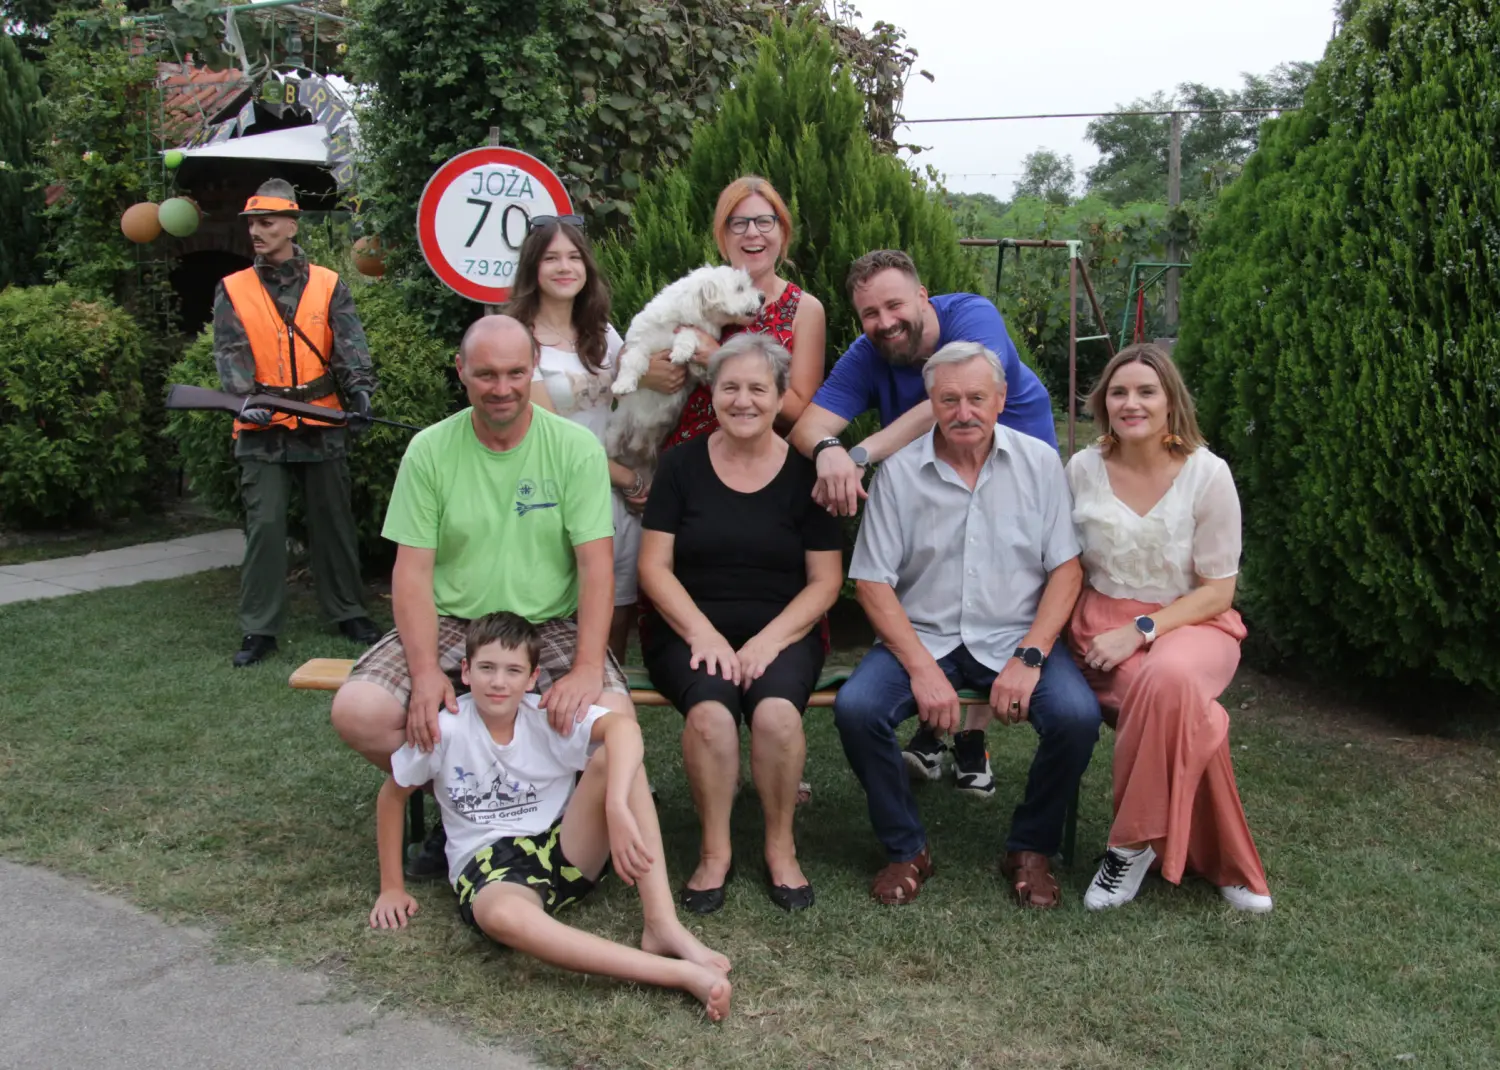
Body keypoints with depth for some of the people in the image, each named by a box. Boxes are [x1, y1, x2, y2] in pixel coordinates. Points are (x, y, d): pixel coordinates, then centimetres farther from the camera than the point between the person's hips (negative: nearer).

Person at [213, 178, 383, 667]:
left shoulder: (328, 286, 5)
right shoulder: (232, 291, 6)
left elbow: (349, 342, -8)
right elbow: (231, 353, -5)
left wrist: (359, 388, -26)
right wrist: (246, 399, -23)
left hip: (322, 425, 1)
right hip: (262, 430, 0)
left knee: (334, 522, 9)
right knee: (264, 526, -4)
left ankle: (348, 612, 23)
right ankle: (259, 629, 3)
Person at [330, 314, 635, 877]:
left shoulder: (575, 447, -4)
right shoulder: (429, 450, 0)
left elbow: (597, 564, -9)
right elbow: (412, 570, -3)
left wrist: (587, 668, -22)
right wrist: (425, 672, -17)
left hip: (549, 626, -1)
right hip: (450, 623, 2)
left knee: (611, 716, -29)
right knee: (356, 712, -21)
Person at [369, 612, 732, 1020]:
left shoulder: (550, 716, -9)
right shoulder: (445, 729, -9)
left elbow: (624, 726, -29)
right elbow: (392, 795, 6)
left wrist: (617, 808, -45)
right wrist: (392, 887, 9)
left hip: (564, 850, 2)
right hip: (488, 865, -2)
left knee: (615, 756, -24)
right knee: (501, 915, -41)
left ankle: (663, 927, -28)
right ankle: (676, 972, -43)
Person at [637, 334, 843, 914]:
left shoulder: (805, 471, 4)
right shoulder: (682, 465, 7)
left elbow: (825, 581, 2)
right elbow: (653, 566, 3)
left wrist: (770, 640, -13)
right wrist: (702, 633, -12)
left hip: (781, 632, 0)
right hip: (690, 630, 0)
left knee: (776, 708, -32)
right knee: (710, 708, -32)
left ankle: (781, 848, -8)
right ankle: (715, 851, -11)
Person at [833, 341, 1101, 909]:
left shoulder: (1039, 462, 2)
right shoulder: (899, 470, -2)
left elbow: (1066, 569, 0)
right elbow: (873, 583, -4)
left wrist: (1028, 656, -13)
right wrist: (922, 668, -15)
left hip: (1015, 636, 0)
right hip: (922, 635, 0)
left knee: (1077, 715, -26)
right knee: (856, 708, -26)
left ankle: (1030, 849, 1)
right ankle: (907, 848, -1)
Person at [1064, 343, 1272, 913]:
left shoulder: (1207, 474, -5)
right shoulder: (1083, 469, 1)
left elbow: (1217, 591, -4)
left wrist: (1141, 631, -16)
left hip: (1191, 625, -1)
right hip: (1103, 628, 1)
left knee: (1169, 679, -38)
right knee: (1185, 711, -32)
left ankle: (1135, 843, -19)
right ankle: (1221, 860, -12)